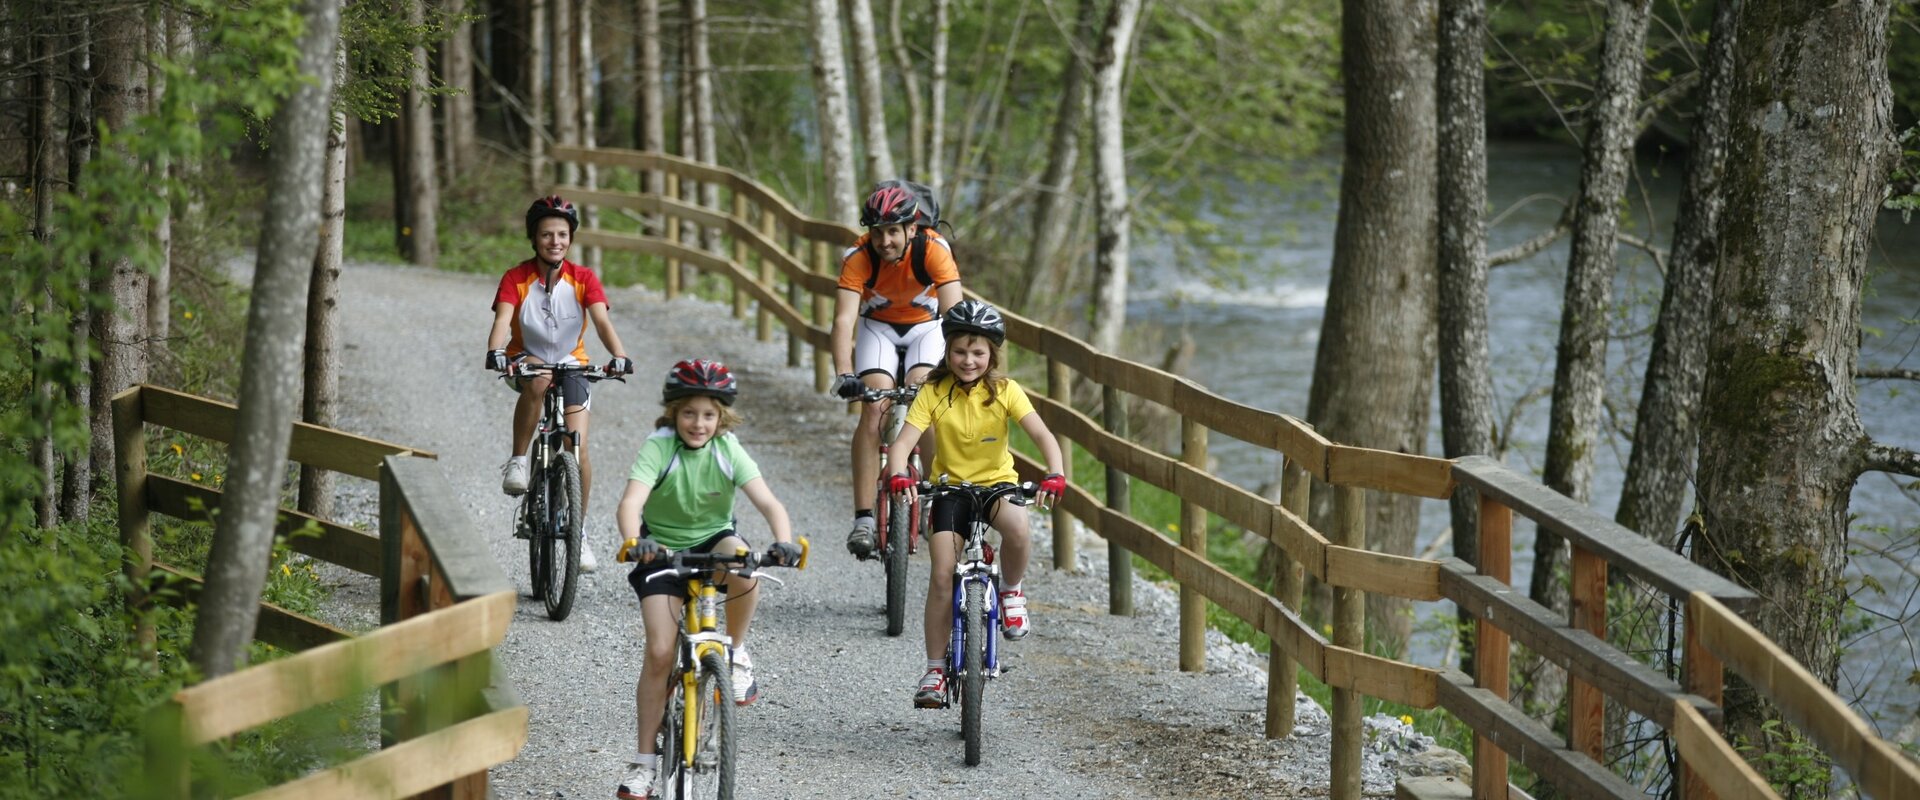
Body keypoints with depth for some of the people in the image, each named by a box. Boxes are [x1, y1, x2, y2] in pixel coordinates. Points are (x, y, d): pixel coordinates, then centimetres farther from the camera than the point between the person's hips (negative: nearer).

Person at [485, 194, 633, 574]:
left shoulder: (584, 279, -10)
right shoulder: (516, 279, -13)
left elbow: (602, 321, -23)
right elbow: (502, 320, -27)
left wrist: (619, 356, -42)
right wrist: (495, 353, -48)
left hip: (570, 364, 1)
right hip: (528, 361, -1)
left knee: (578, 446, -13)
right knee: (539, 380, -39)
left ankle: (578, 530, 4)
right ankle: (517, 460, -24)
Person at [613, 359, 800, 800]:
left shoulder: (728, 450, -13)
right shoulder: (659, 447, -18)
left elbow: (768, 503, -23)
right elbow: (631, 502, -32)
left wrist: (784, 541, -44)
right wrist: (633, 541, -53)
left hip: (713, 541, 1)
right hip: (664, 551, -1)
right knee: (659, 652, -14)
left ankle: (736, 652, -9)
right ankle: (644, 761, -3)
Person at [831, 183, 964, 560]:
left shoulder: (934, 250, -30)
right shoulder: (859, 258, -28)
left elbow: (953, 313, -38)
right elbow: (844, 318, -37)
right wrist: (844, 374, -52)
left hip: (926, 326, 0)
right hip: (878, 327, 0)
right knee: (874, 408, -20)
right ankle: (864, 519, -21)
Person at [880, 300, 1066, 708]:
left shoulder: (1005, 391, -9)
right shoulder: (933, 393, -8)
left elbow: (1043, 435, -18)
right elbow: (903, 442, -17)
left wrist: (1054, 476, -36)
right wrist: (898, 475, -38)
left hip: (997, 483, -1)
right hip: (950, 487, 1)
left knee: (1016, 526, -35)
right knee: (942, 575, -12)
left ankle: (1011, 591, -4)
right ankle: (935, 670, -1)